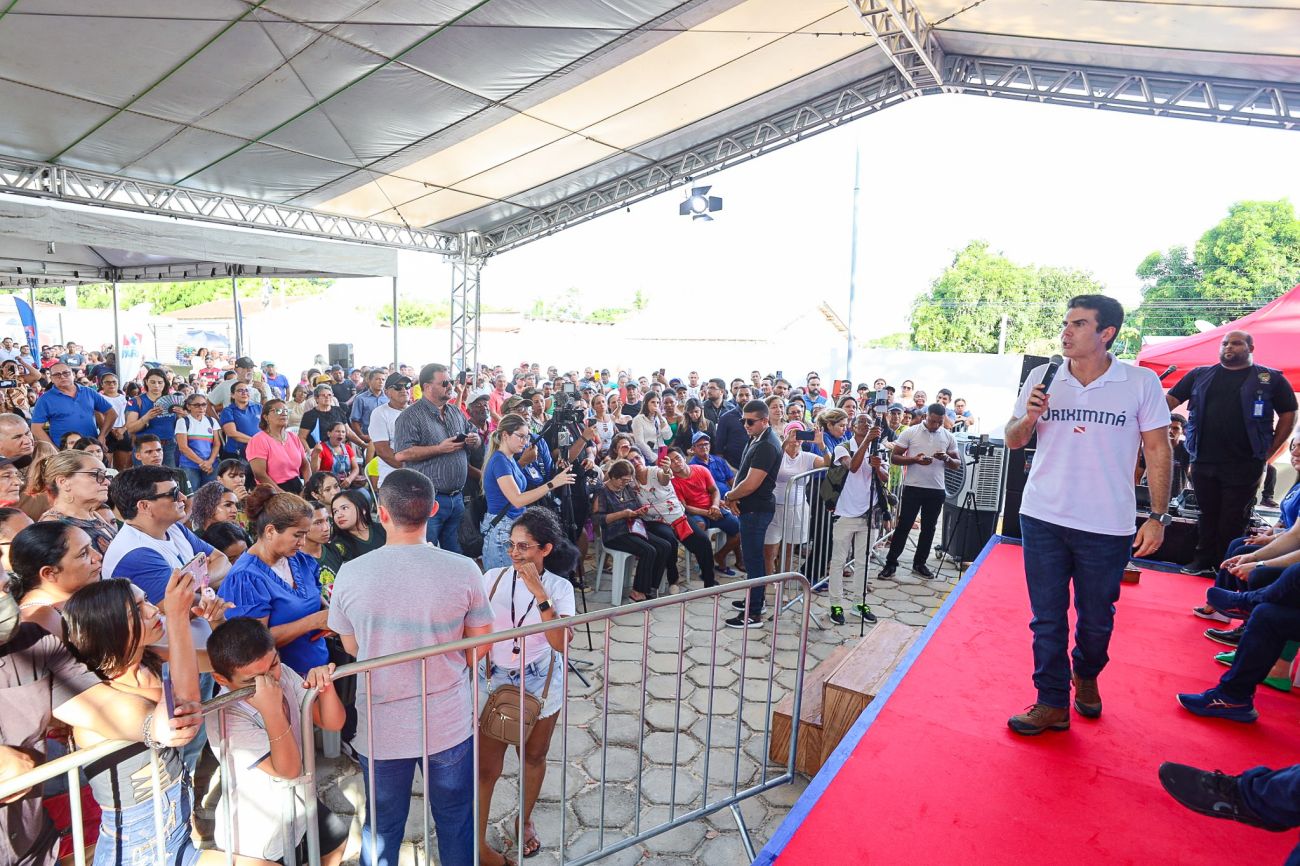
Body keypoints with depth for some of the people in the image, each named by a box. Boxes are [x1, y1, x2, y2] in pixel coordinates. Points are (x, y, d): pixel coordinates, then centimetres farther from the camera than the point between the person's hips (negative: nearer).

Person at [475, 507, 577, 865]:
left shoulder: (560, 587, -12)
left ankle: (525, 820, 44)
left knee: (534, 757, 18)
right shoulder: (494, 578, -10)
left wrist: (539, 592, -30)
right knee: (486, 766, 4)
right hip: (498, 684, 0)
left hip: (542, 686, 0)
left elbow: (560, 642, -24)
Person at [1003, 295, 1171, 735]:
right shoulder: (1041, 378, 1)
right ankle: (1052, 703, 20)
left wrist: (1158, 517, -4)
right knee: (1047, 618, 6)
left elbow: (1158, 450, 0)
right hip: (1043, 518, 1)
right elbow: (1013, 440, 7)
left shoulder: (1141, 382, -4)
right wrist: (1029, 417, -15)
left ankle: (1086, 675, 43)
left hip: (1107, 526, -1)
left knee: (1096, 619, 14)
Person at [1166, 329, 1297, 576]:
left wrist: (1267, 453, 1)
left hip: (1243, 465, -2)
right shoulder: (1200, 375, 11)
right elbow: (1170, 400, 10)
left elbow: (1288, 416, 6)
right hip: (1203, 461, 2)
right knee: (1207, 514, 11)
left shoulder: (1271, 378, 5)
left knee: (1232, 519, 2)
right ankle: (1203, 560, 20)